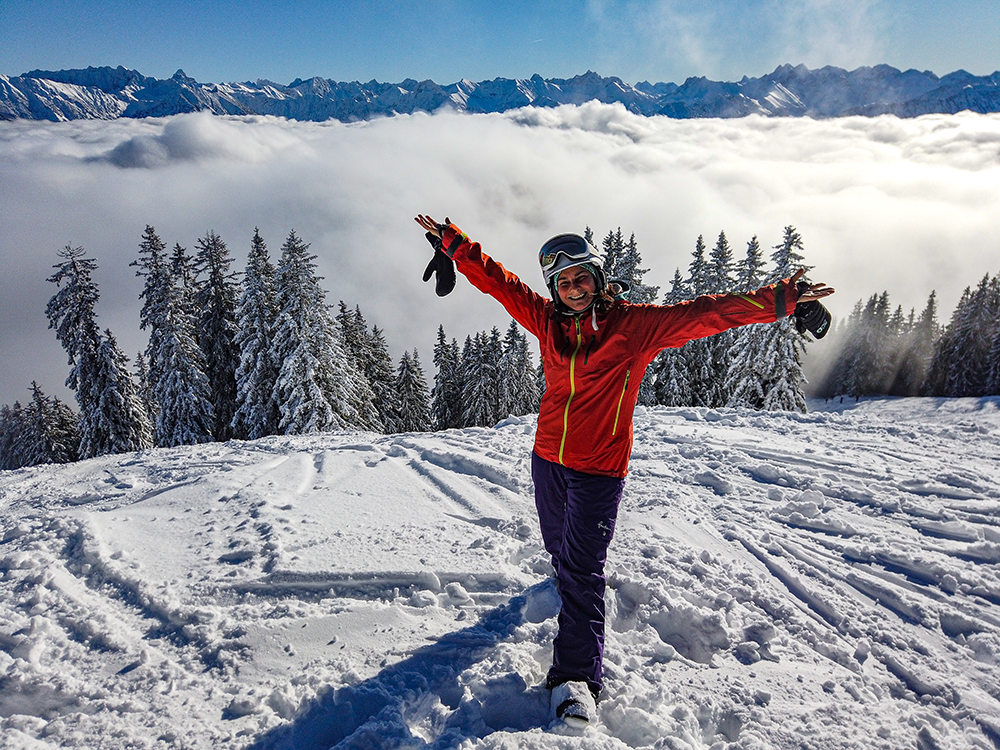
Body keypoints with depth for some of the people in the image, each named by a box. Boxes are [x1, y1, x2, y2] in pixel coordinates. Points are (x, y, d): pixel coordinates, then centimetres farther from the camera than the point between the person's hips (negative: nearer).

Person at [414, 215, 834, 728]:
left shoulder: (635, 325, -10)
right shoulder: (547, 321, 1)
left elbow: (701, 315, -16)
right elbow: (496, 280, 6)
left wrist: (777, 301, -22)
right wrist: (451, 243, 9)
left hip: (599, 469, -5)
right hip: (546, 457, 5)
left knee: (581, 568, -8)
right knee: (559, 548, 24)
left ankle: (576, 676, 0)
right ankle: (572, 585, 56)